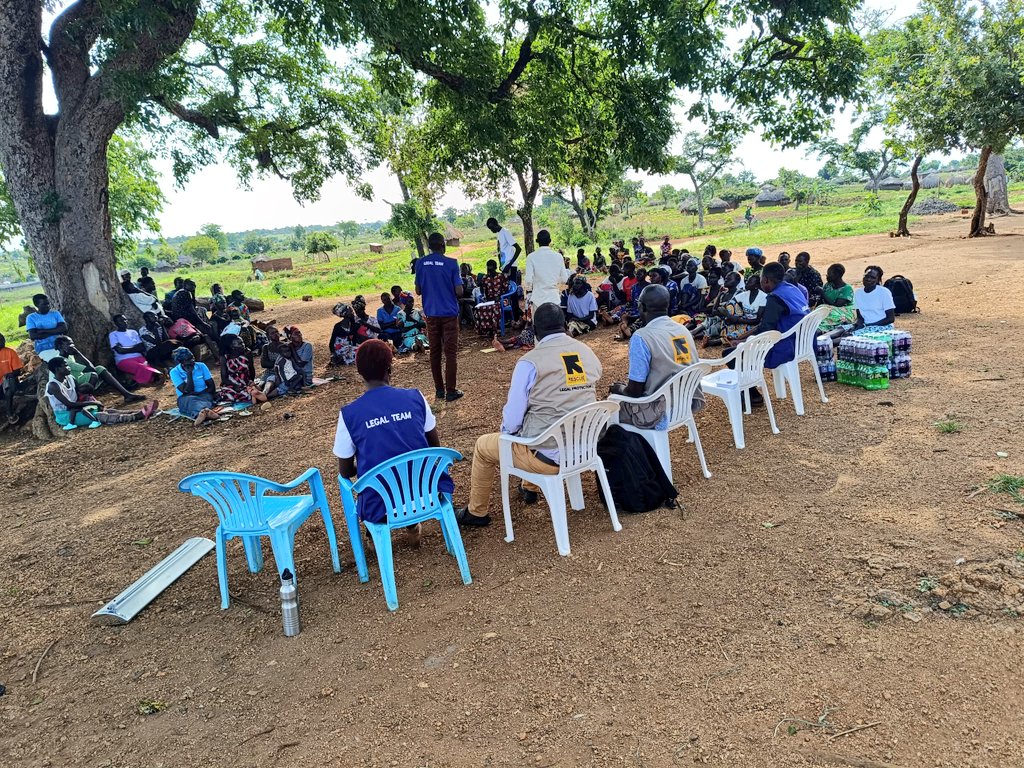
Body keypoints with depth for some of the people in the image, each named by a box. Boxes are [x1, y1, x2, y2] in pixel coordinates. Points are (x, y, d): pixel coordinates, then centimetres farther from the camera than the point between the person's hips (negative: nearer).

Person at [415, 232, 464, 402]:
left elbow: (418, 290, 5)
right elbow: (459, 291, -11)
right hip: (449, 313, -3)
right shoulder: (451, 263, -10)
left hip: (431, 314, 3)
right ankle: (451, 391, 3)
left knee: (435, 352, 11)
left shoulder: (421, 263, 0)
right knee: (450, 352, 2)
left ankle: (439, 389, 17)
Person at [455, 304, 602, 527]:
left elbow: (512, 419, -12)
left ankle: (476, 513, 35)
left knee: (483, 445, 19)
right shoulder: (588, 353, 3)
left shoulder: (530, 361, -15)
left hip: (549, 456, -6)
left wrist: (506, 431, 11)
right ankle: (530, 489, 52)